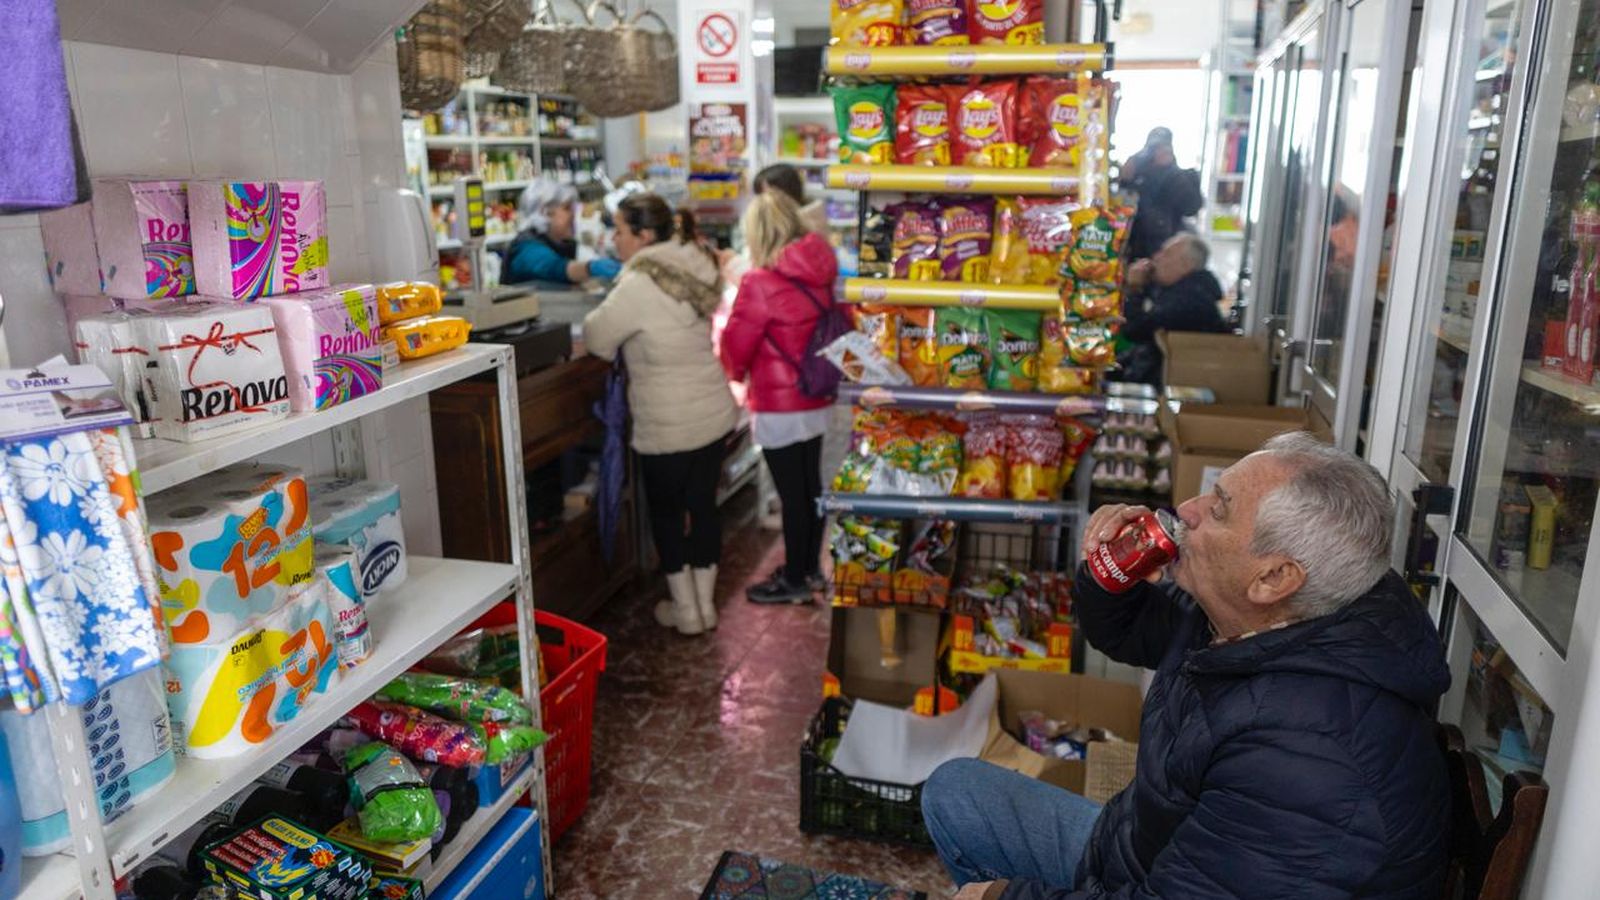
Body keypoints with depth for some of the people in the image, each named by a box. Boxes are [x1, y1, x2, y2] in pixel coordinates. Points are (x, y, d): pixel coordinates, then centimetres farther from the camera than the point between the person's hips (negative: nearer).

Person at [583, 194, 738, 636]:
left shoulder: (640, 285, -20)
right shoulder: (695, 269, 4)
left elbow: (597, 338, -13)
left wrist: (599, 317, 7)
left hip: (668, 427, -7)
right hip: (715, 413, 7)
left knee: (666, 514, 10)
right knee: (703, 506, 15)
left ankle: (686, 611, 21)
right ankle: (706, 604, 27)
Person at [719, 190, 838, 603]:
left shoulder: (761, 283, -20)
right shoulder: (821, 274, 0)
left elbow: (735, 349, -12)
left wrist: (737, 372, 9)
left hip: (780, 407, -7)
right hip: (816, 400, 7)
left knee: (791, 494, 5)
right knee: (811, 486, 18)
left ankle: (795, 581, 19)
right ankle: (811, 568, 33)